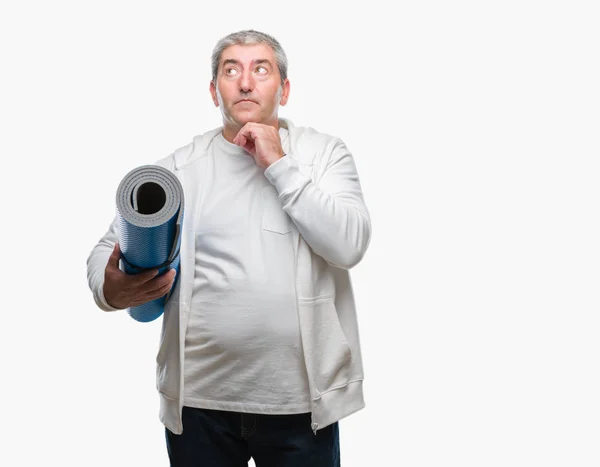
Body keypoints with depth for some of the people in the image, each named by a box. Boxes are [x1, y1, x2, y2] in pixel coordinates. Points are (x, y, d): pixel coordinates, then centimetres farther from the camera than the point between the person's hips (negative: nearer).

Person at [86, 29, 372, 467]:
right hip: (199, 398, 1)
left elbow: (349, 246, -13)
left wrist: (278, 165, -14)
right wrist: (112, 289, -19)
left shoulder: (323, 152, 1)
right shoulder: (177, 167, 3)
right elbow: (110, 250, 4)